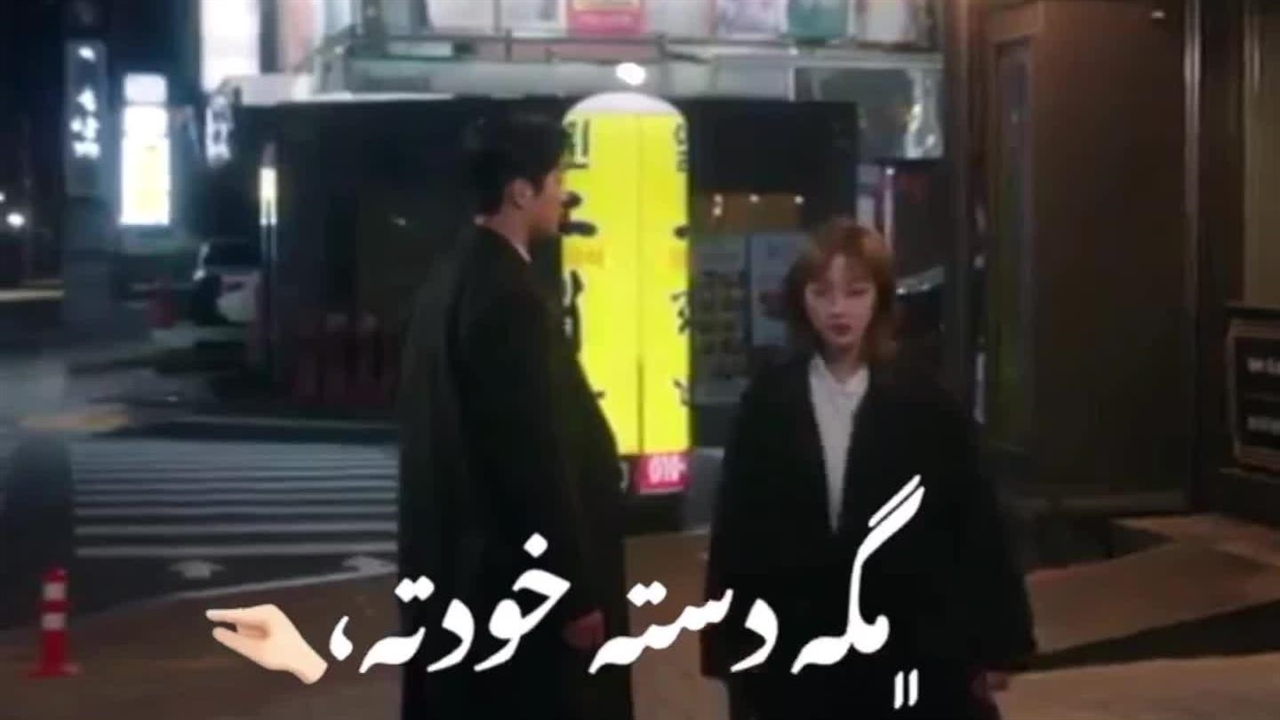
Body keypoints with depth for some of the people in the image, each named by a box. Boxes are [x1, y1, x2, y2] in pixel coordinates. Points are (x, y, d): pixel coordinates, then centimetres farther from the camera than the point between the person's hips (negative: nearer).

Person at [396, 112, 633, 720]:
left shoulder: (450, 280, 10)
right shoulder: (509, 296, -19)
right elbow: (534, 451, -21)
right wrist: (575, 590, -16)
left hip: (461, 566, 10)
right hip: (513, 575, -10)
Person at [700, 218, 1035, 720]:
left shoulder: (926, 406, 0)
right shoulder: (767, 403, 2)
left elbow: (974, 522, 2)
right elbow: (736, 525, 2)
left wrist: (993, 641, 0)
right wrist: (730, 644, 0)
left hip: (910, 650, -1)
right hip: (795, 653, 1)